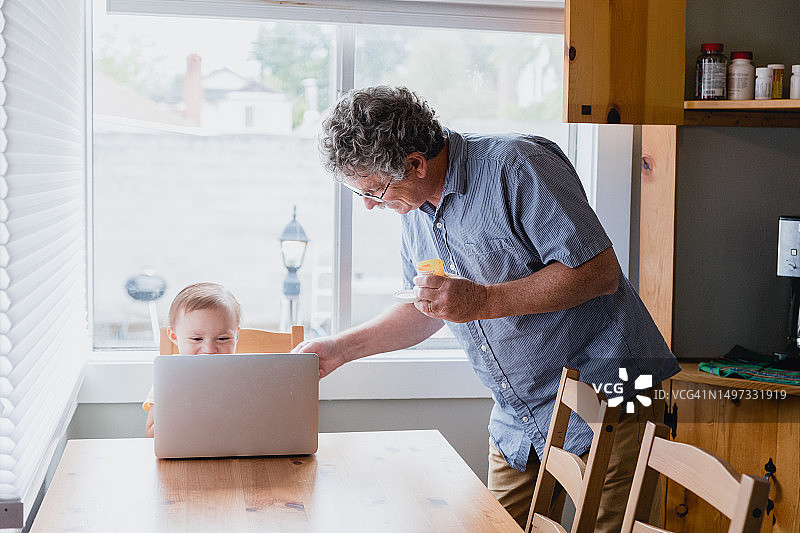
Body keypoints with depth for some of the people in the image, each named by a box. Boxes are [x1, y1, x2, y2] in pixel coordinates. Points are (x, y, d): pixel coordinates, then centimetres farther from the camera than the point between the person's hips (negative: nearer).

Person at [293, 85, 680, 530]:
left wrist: (483, 300, -27)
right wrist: (339, 349, 11)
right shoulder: (414, 209, 6)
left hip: (608, 401, -7)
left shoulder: (516, 165, -19)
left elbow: (601, 272, -23)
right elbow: (425, 311, 19)